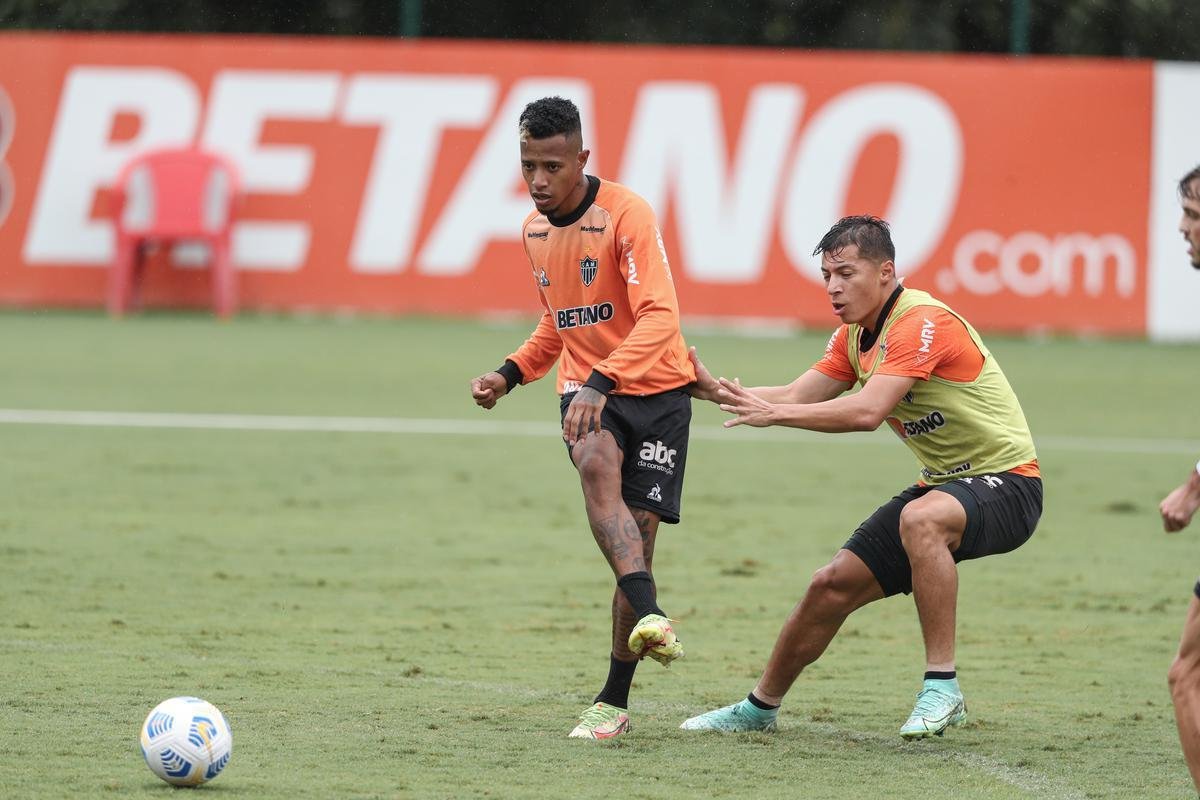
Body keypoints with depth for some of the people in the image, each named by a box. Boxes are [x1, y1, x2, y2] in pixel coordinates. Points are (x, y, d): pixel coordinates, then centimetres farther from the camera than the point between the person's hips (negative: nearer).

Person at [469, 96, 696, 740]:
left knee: (638, 534, -5)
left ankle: (614, 701, 7)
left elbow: (659, 317, -26)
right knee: (596, 465, -31)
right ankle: (648, 616, -46)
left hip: (654, 389, -4)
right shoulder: (534, 230, 8)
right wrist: (512, 373, 8)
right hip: (586, 389, 4)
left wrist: (602, 382, -38)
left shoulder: (626, 215, -16)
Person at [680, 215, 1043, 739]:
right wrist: (717, 391, -7)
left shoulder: (922, 322, -22)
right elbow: (796, 398, 7)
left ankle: (942, 688, -33)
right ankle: (760, 707, 26)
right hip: (943, 484, 9)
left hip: (1006, 484, -9)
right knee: (832, 586, 5)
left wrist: (774, 413, -34)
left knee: (921, 519, -40)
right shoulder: (854, 336, 8)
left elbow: (868, 411, -34)